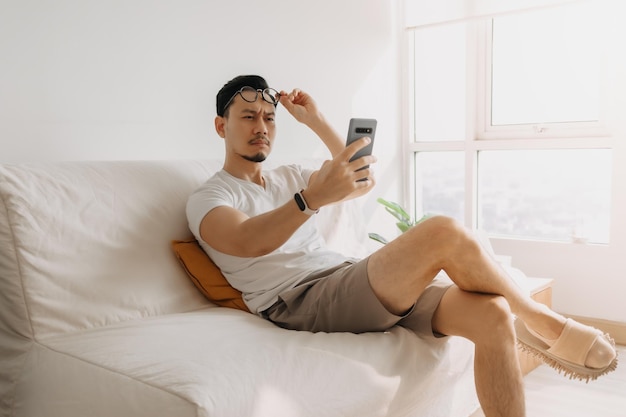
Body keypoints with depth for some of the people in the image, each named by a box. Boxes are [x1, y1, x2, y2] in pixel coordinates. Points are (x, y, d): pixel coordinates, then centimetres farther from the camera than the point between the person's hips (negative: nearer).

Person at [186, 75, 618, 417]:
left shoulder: (288, 177, 26)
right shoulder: (207, 199, 4)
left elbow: (363, 178, 25)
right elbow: (249, 242, -18)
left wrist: (316, 119, 19)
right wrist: (313, 197, -35)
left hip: (349, 280, 7)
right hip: (301, 302, -7)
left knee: (492, 314, -17)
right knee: (445, 232, -25)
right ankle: (545, 325, -3)